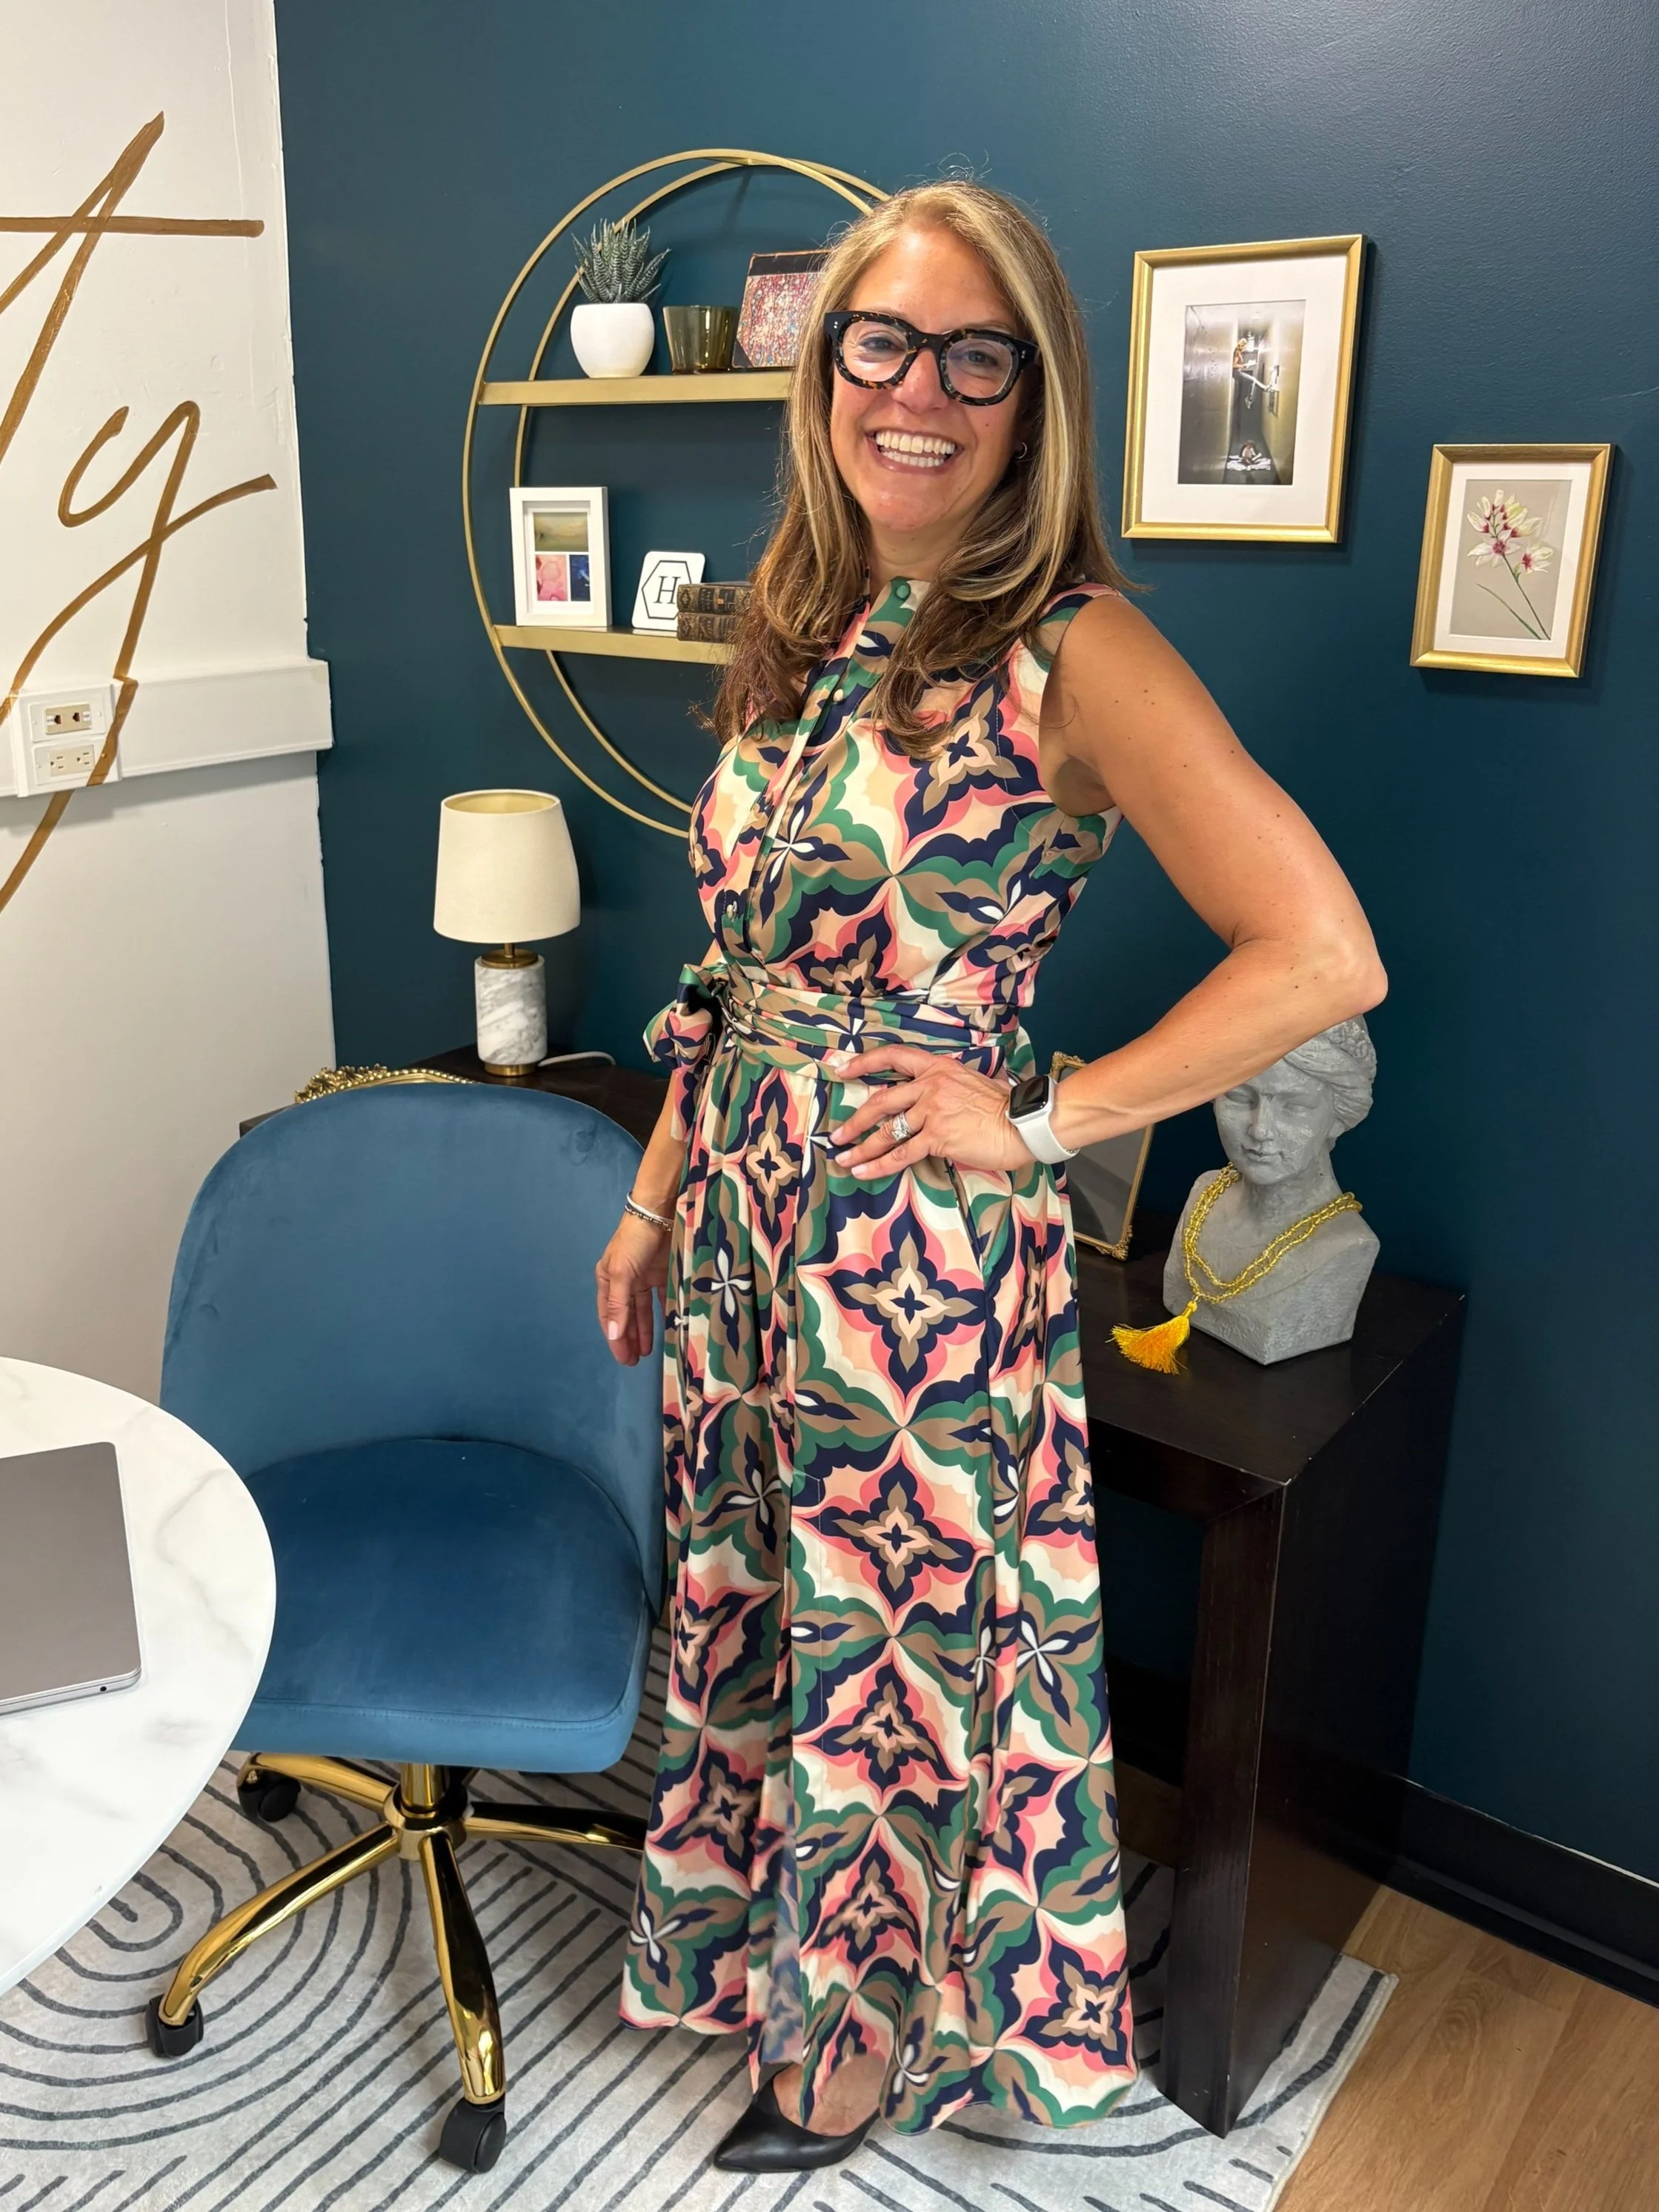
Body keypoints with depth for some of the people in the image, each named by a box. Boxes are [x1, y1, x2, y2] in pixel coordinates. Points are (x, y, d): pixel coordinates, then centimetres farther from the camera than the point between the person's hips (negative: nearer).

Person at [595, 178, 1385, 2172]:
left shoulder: (1074, 655, -15)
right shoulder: (804, 633, 7)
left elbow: (1323, 955, -19)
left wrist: (1042, 1120, -16)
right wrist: (654, 1200, 13)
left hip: (918, 1249, -7)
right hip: (740, 1225, 7)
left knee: (900, 1632, 13)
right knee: (757, 1600, 22)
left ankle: (877, 2031, 40)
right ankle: (771, 1941, 50)